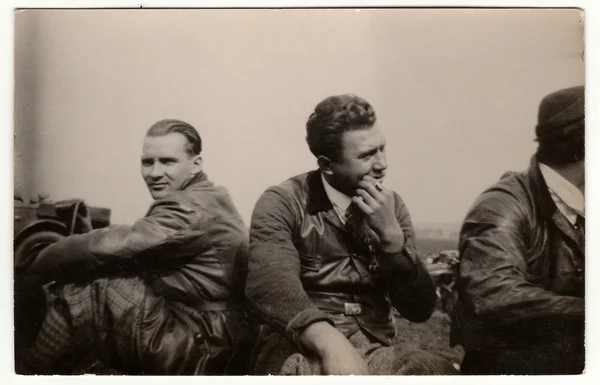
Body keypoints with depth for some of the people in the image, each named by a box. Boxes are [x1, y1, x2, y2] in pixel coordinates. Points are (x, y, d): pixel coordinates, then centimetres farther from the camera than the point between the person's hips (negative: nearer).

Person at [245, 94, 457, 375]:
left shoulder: (390, 205, 7)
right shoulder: (282, 203, -5)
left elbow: (420, 308, 1)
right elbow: (269, 287, -23)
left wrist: (392, 236, -12)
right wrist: (330, 342, -40)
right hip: (302, 349, -2)